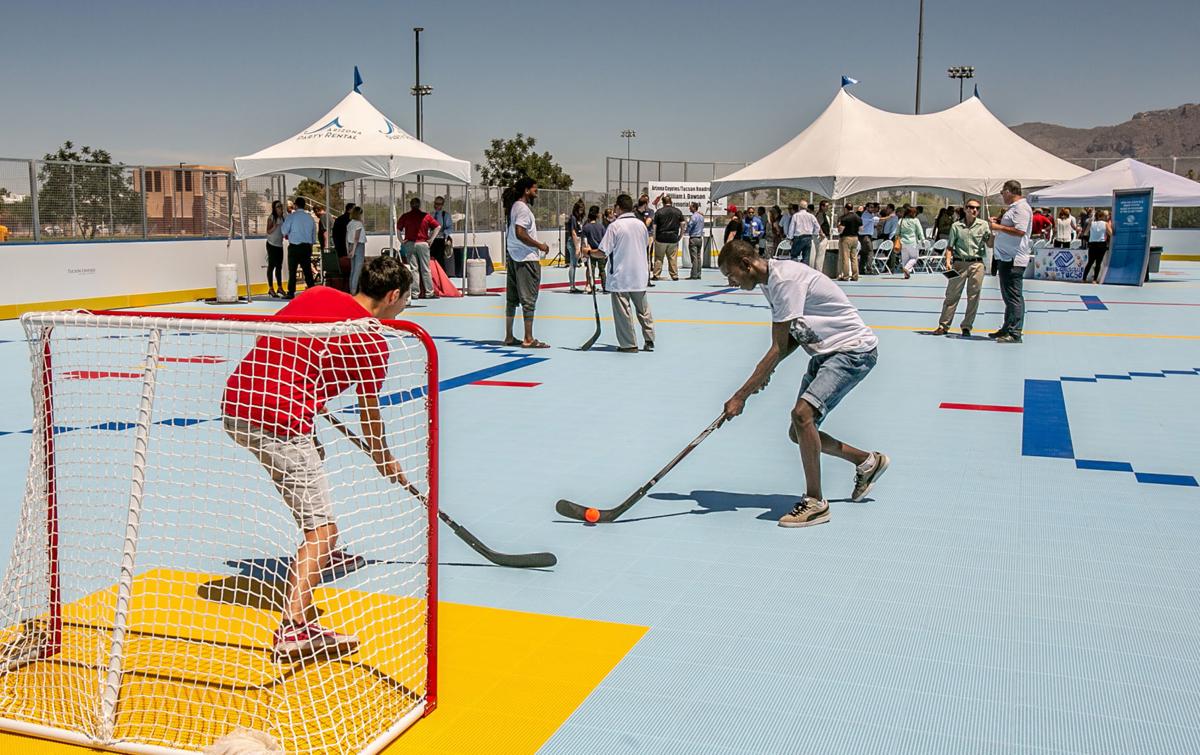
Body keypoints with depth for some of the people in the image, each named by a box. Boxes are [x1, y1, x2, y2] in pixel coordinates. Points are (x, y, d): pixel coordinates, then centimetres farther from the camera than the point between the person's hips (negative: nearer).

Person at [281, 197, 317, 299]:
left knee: (292, 270, 0)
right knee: (307, 270, 8)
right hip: (307, 246, 4)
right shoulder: (310, 217, 6)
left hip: (294, 246, -4)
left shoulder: (291, 216, -8)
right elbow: (314, 233, 12)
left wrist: (287, 235, 16)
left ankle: (291, 293, 0)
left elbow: (284, 231, -6)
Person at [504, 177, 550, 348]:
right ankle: (528, 339, -5)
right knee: (529, 299, -6)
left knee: (512, 299, 11)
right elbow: (520, 233, -23)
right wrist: (540, 246, -15)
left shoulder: (514, 207, 15)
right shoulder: (523, 208, -13)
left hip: (514, 259, 10)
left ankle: (509, 337, 16)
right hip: (527, 259, -10)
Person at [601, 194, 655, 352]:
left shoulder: (615, 226, -13)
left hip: (620, 277, -5)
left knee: (623, 311, 2)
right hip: (639, 276, 5)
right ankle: (649, 341, 19)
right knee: (643, 309, 16)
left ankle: (629, 344, 5)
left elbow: (603, 252, -13)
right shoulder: (641, 224, 2)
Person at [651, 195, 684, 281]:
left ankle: (656, 275, 6)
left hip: (661, 238, -2)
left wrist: (654, 238, 4)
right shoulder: (678, 211, 5)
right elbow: (682, 224, 4)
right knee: (673, 258, 6)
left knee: (658, 258, 5)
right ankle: (674, 275, 6)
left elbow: (654, 226, -3)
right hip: (673, 239, 2)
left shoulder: (659, 211, -2)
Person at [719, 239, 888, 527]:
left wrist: (740, 396, -20)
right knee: (798, 433, 9)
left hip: (854, 349, -10)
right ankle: (867, 462, 29)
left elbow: (778, 349, -23)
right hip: (825, 352, 10)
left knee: (802, 413, -27)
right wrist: (766, 370, -3)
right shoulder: (770, 280, 8)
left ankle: (815, 502, -14)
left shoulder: (785, 280, -23)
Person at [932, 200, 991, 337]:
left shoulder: (983, 225, 6)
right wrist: (948, 261, -6)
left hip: (977, 264, 1)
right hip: (959, 263, 0)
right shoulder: (956, 226, 5)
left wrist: (992, 229, -13)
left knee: (973, 297, 2)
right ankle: (943, 325, 7)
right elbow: (950, 247, 7)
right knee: (952, 295, 1)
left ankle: (967, 327, 10)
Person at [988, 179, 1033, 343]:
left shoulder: (1021, 208, -13)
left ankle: (1014, 333, -9)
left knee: (1014, 296, -10)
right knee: (1008, 296, 17)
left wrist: (999, 227, -17)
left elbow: (1020, 230, -24)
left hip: (1014, 260, -11)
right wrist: (999, 221, 16)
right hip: (1006, 258, 11)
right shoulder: (1013, 207, 20)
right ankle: (1007, 329, 26)